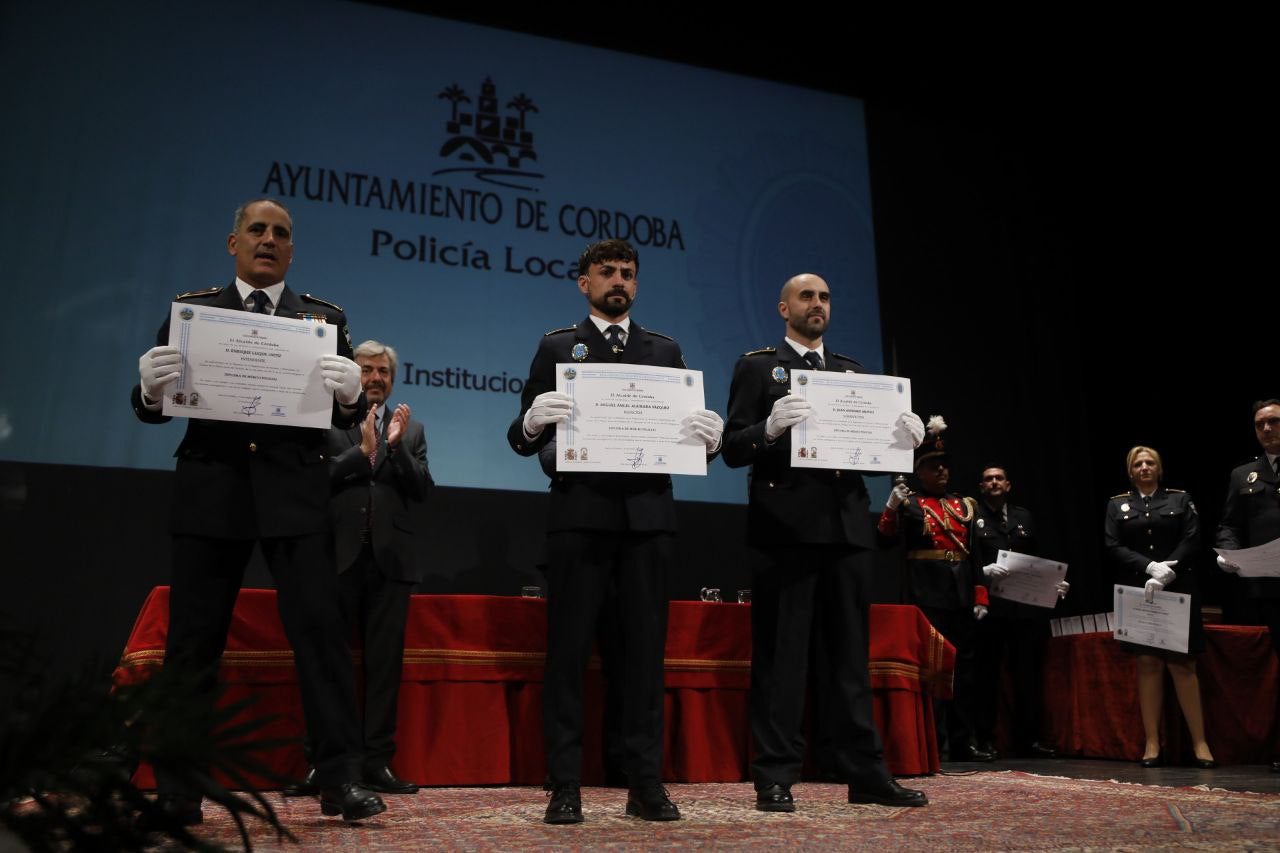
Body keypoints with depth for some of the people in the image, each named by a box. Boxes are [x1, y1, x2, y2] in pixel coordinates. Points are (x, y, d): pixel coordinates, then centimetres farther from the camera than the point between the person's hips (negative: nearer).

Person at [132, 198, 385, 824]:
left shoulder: (324, 318, 11)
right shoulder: (191, 308, 12)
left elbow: (348, 417, 6)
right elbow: (153, 408, 8)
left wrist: (349, 394, -17)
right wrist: (151, 389, -15)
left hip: (295, 494, 0)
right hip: (211, 491, 1)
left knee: (320, 630, -4)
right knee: (192, 640, 6)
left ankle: (340, 778, 3)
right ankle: (178, 789, 17)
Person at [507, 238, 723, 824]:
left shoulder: (665, 351, 16)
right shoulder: (557, 347, 10)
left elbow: (689, 431, 12)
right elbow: (522, 440, 4)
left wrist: (710, 437, -11)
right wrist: (532, 421, -18)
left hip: (646, 515, 2)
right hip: (579, 515, -2)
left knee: (645, 650, 4)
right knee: (568, 649, 1)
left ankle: (646, 782, 12)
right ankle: (565, 786, 9)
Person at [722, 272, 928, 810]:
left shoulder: (854, 372, 20)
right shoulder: (757, 366, 7)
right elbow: (733, 449, -3)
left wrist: (904, 435, -4)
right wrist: (770, 428, -22)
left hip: (847, 526, 4)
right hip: (786, 526, -4)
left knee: (848, 655, 9)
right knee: (780, 655, -1)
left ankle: (865, 772, 16)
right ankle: (775, 777, 6)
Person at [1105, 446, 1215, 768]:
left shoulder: (1181, 499, 9)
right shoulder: (1117, 504, 11)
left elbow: (1192, 540, -2)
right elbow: (1113, 547, 1)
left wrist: (1166, 575, -14)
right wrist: (1150, 567, -13)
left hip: (1177, 591, -1)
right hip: (1137, 593, 1)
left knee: (1182, 663, -3)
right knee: (1147, 663, -1)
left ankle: (1200, 742, 1)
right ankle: (1152, 743, 1)